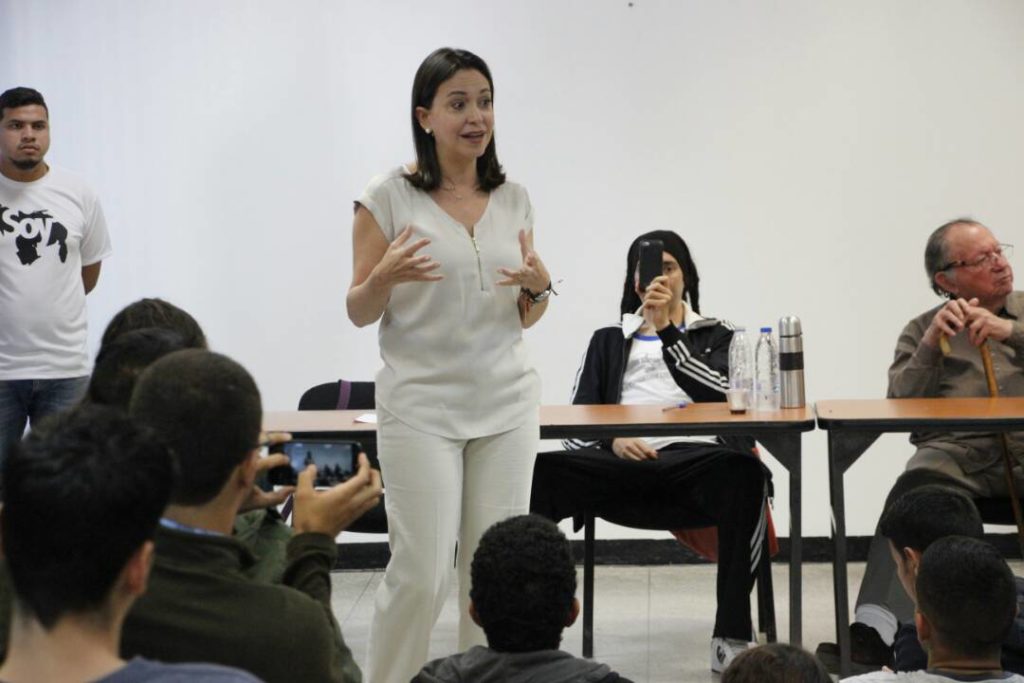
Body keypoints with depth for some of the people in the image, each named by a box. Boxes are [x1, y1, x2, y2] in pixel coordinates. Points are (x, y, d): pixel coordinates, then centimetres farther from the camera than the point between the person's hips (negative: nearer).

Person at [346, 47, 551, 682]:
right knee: (422, 572, -8)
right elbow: (360, 313, 0)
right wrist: (386, 276, -21)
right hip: (422, 407, -4)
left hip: (506, 406, 4)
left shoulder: (513, 198, 9)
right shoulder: (389, 196, -4)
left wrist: (539, 285, -7)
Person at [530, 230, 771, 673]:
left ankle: (732, 635, -37)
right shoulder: (608, 341, 28)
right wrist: (612, 440, -7)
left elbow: (722, 395, 1)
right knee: (539, 475, -30)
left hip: (695, 459, -1)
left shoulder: (715, 336, 24)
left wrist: (667, 331, -6)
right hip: (623, 464, 2)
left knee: (744, 472, -38)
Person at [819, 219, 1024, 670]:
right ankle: (873, 632, -48)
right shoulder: (922, 330, 25)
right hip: (955, 452, 0)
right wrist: (930, 346, -1)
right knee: (915, 490, -35)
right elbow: (901, 405, 12)